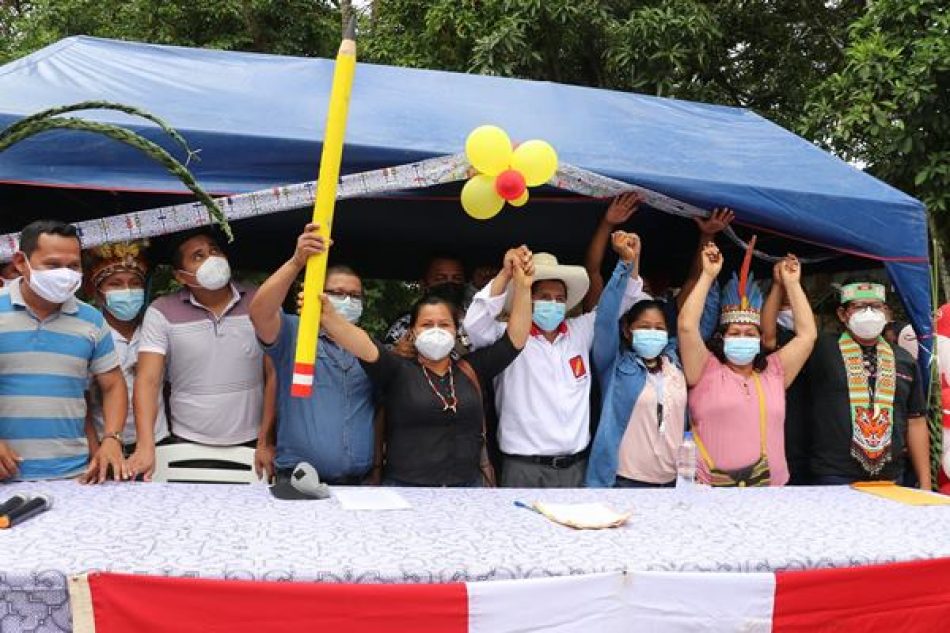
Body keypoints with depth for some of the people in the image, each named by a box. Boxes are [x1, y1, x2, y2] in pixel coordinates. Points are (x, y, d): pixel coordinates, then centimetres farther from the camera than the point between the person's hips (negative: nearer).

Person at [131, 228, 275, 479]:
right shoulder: (161, 312, -4)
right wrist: (146, 446, -21)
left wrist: (266, 442, -7)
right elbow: (148, 381, -9)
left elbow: (274, 375, -3)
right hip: (187, 446, 0)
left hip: (249, 446, 1)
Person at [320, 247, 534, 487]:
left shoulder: (470, 370, 7)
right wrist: (328, 315, -36)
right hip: (405, 487, -2)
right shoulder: (398, 370, -2)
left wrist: (522, 287, -6)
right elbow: (364, 347, -19)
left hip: (467, 486, 3)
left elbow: (515, 338, 3)